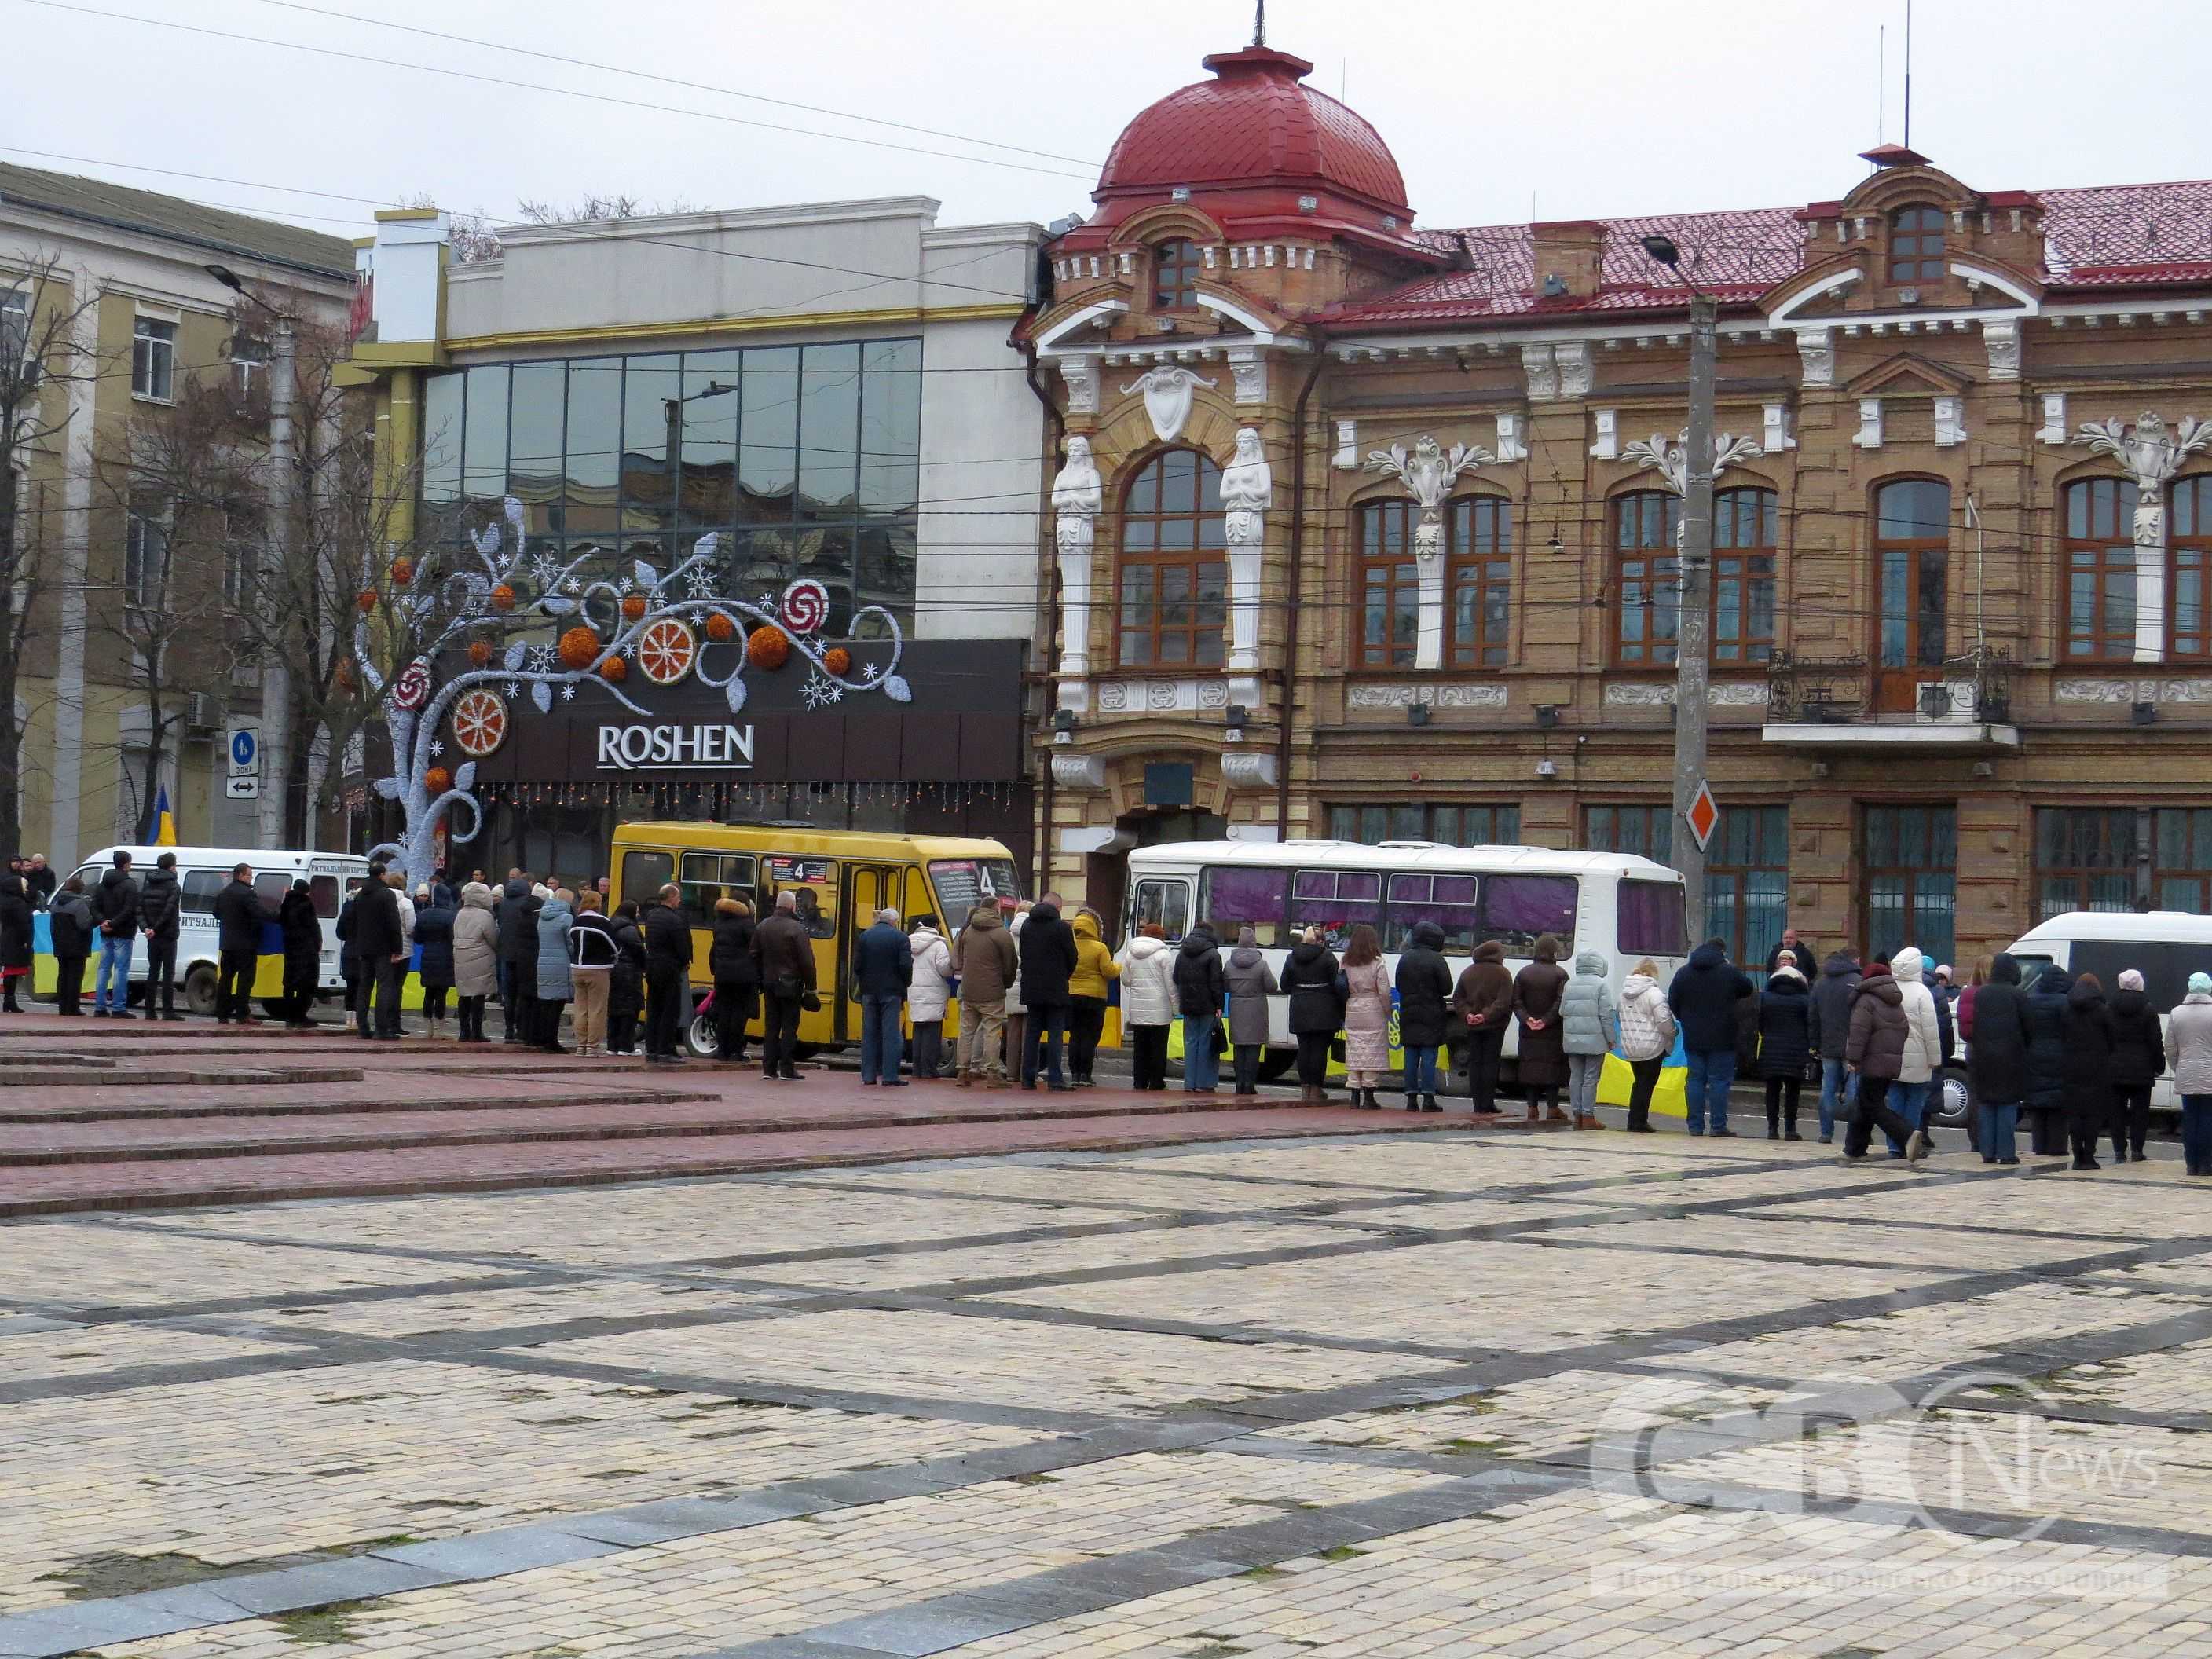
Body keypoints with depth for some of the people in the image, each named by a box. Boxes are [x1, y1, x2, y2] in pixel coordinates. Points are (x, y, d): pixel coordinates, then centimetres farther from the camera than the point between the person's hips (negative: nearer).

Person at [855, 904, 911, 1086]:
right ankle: (890, 1076, -6)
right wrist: (906, 983, 5)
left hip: (869, 991, 4)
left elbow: (857, 965, 1)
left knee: (869, 1033, 10)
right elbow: (905, 965, -13)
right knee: (891, 1033, -2)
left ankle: (869, 1075, 9)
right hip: (892, 991, -4)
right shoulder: (900, 938, -6)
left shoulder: (865, 936, 5)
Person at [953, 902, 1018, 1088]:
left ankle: (963, 1071, 14)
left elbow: (960, 959, 12)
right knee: (992, 1031, -3)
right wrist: (1007, 983, 11)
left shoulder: (967, 932, 7)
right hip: (992, 992, -5)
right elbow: (1010, 964, -5)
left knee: (967, 1030, 12)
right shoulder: (1002, 934, -10)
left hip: (968, 990, 5)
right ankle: (993, 1075, -5)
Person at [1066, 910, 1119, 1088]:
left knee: (1075, 1036, 9)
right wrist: (1118, 967, 10)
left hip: (1071, 995, 3)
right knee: (1090, 1036, 1)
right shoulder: (1099, 948, -10)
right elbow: (1109, 972, -10)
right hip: (1094, 997, -3)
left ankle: (1075, 1073, 7)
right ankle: (1085, 1074, -3)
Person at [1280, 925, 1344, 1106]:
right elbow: (1337, 985, -7)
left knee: (1304, 1049, 8)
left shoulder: (1292, 958, 7)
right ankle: (1316, 1090, -2)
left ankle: (1305, 1091, 9)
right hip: (1323, 1011, -4)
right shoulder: (1327, 956, -6)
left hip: (1300, 1010, 4)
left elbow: (1284, 985, 11)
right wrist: (1342, 1011, -1)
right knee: (1319, 1049, -2)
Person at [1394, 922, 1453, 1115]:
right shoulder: (1436, 960, -11)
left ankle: (1411, 1099, 7)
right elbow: (1447, 988, -10)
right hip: (1431, 1016, -4)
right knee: (1429, 1057, -3)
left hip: (1408, 1014, 4)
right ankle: (1428, 1099, -5)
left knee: (1411, 1057, 7)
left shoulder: (1405, 958, 6)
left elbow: (1399, 985, 11)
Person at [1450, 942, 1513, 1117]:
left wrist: (1467, 1014, -5)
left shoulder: (1467, 973, 9)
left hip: (1473, 1026, 4)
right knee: (1491, 1063, 0)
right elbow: (1504, 1002, -16)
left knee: (1474, 1063, 7)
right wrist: (1487, 1015, -17)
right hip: (1494, 1027, -4)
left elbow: (1457, 999, 5)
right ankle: (1486, 1105, -3)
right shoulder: (1502, 974, -6)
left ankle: (1479, 1106, 4)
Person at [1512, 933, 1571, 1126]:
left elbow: (1517, 1001, -1)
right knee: (1553, 1066, 2)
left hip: (1529, 1031, 3)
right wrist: (1546, 1021, -15)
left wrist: (1527, 1019, -9)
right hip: (1553, 1032, -3)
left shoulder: (1524, 973, 6)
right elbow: (1561, 1003, -15)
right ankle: (1552, 1108, 1)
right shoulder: (1560, 974, -6)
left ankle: (1532, 1108, 5)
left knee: (1530, 1067, 6)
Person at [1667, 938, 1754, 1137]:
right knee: (1720, 1080, 0)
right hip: (1722, 1038, -3)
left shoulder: (1684, 972, 5)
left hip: (1693, 1038, 4)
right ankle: (1719, 1126, -3)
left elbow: (1672, 1002, 6)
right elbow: (1747, 990, 8)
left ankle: (1696, 1126, 6)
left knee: (1696, 1079, 7)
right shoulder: (1730, 971, -7)